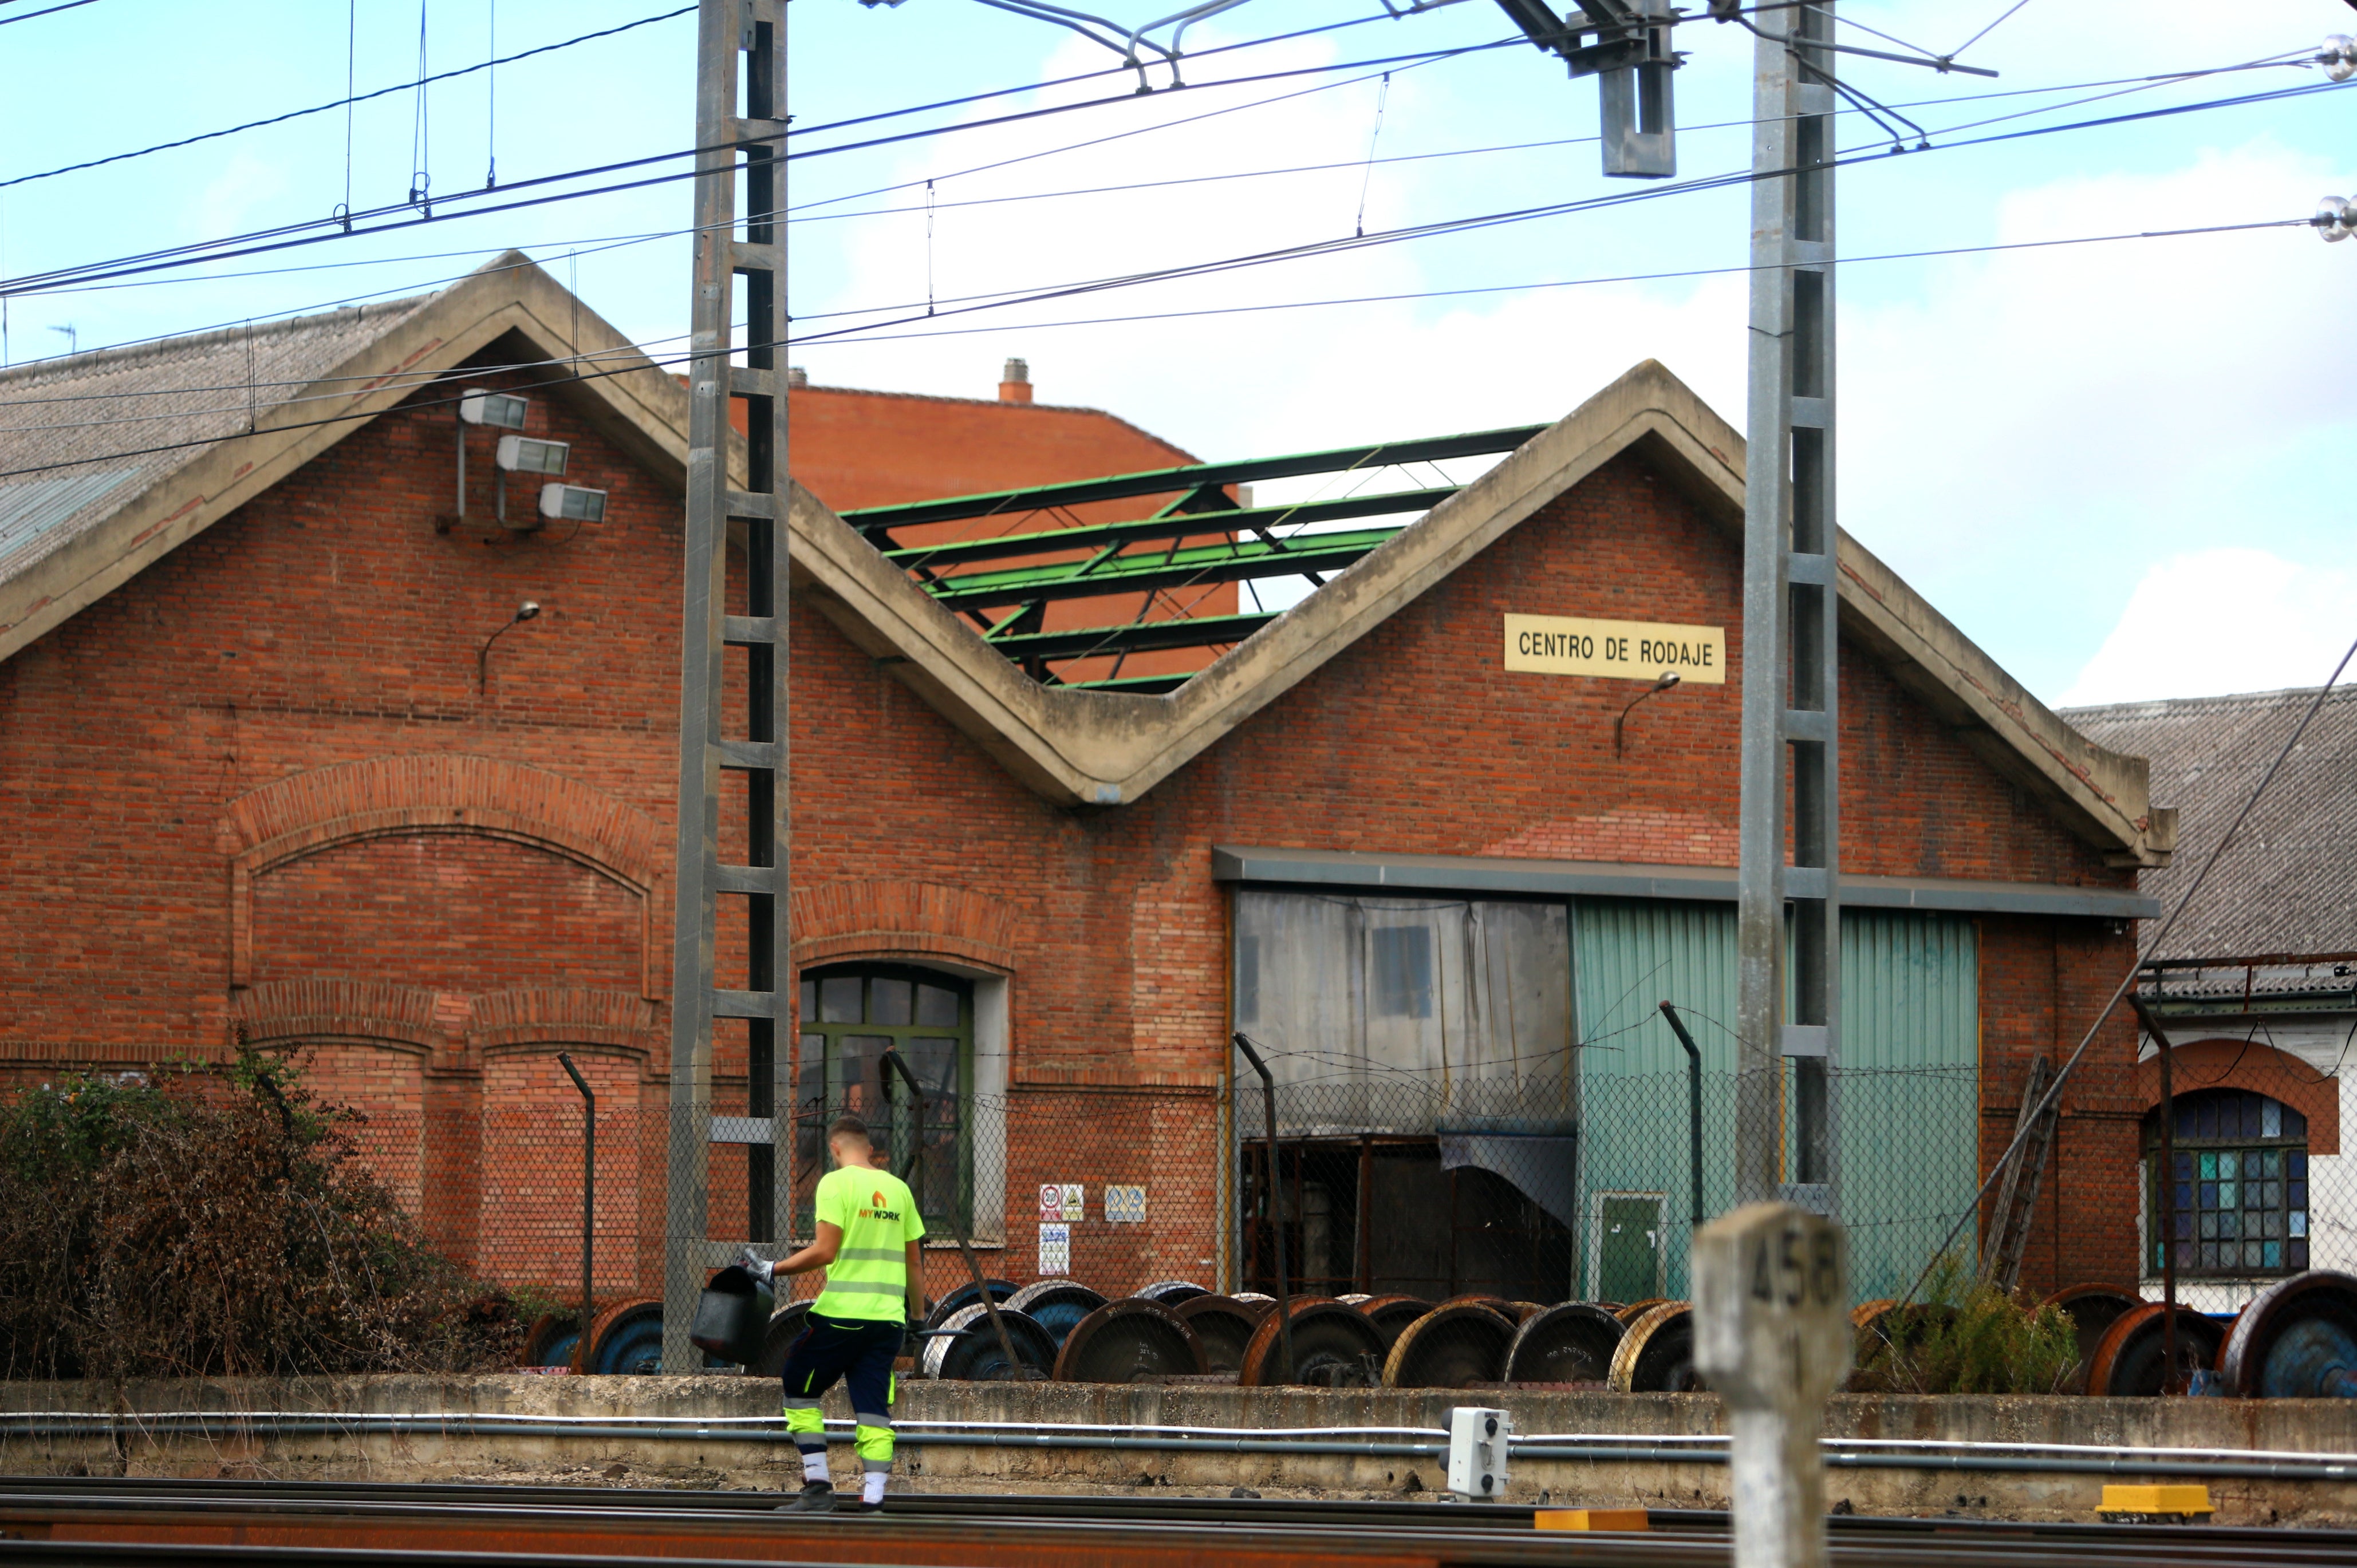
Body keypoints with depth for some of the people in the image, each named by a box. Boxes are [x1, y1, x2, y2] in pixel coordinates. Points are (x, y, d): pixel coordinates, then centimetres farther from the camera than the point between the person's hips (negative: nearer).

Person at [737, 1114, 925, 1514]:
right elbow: (915, 1261, 14)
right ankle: (873, 1494, -6)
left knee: (800, 1391, 11)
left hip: (841, 1313, -5)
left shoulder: (836, 1183, -5)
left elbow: (825, 1251, -13)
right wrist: (918, 1314, 24)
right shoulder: (898, 1188, 12)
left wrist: (773, 1271, -4)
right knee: (873, 1407, 5)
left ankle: (818, 1485, 5)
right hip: (888, 1316, 5)